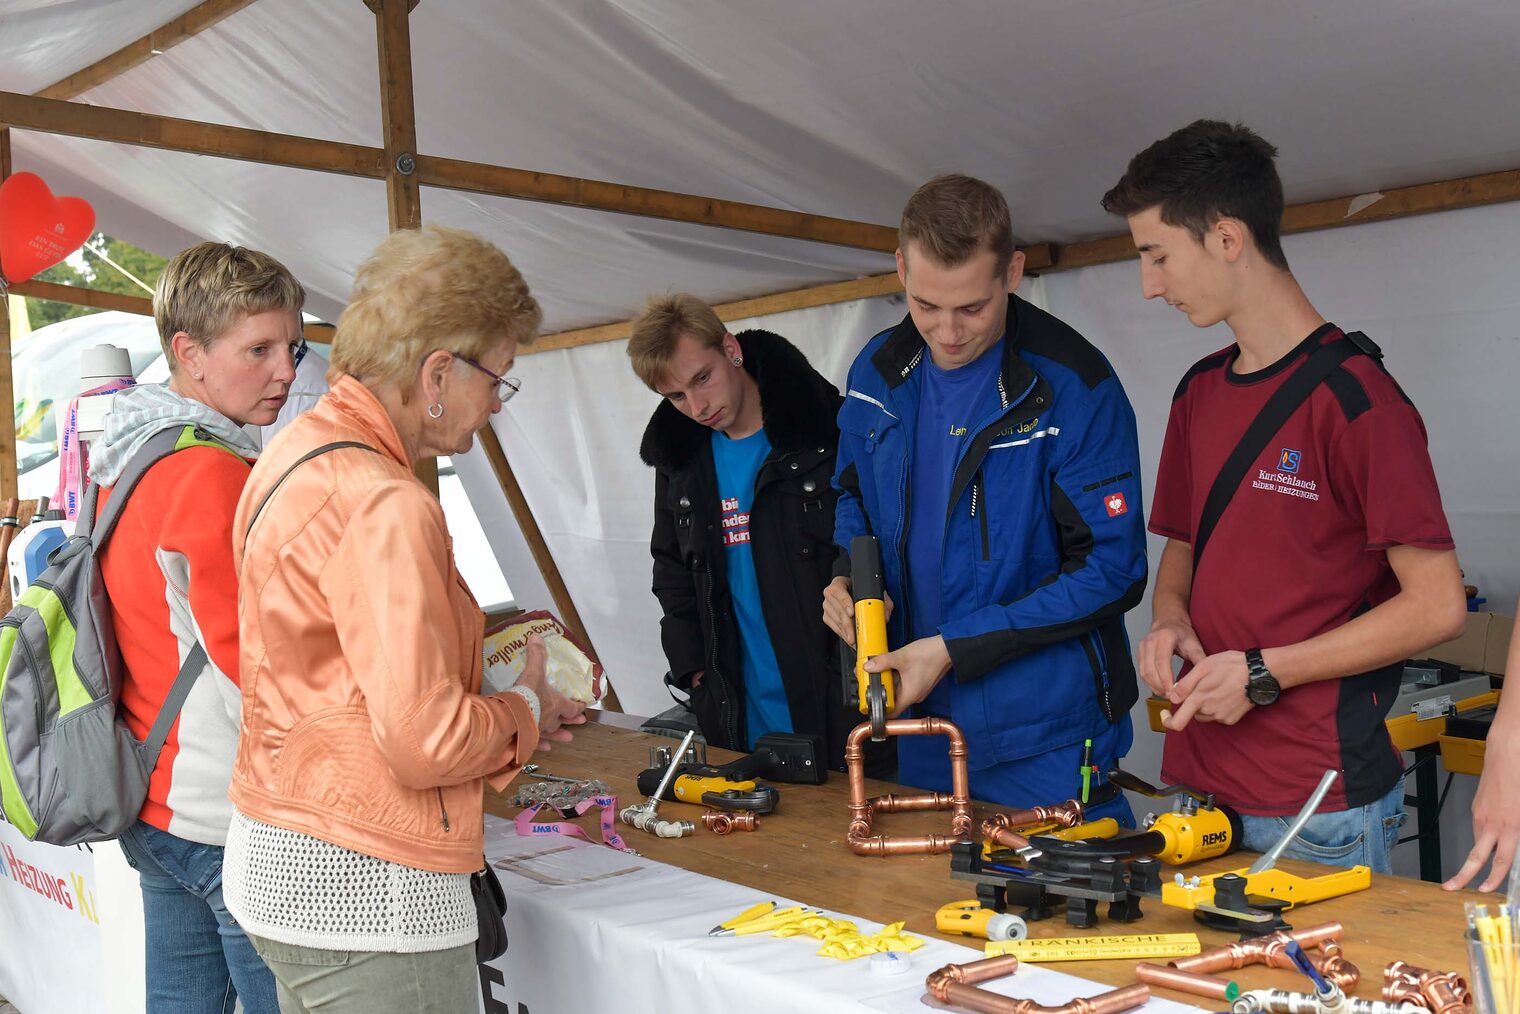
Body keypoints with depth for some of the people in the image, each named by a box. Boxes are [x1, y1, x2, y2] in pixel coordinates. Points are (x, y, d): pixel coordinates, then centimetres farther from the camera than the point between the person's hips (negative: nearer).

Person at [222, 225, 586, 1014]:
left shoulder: (301, 448, 9)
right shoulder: (381, 505, -22)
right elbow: (426, 741, -24)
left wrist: (477, 641, 13)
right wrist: (526, 711, -5)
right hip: (363, 891, -10)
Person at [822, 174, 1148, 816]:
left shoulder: (1072, 386, -16)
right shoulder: (878, 373, 2)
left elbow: (1111, 571, -17)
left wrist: (953, 648, -20)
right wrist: (848, 577, -3)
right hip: (922, 724, 6)